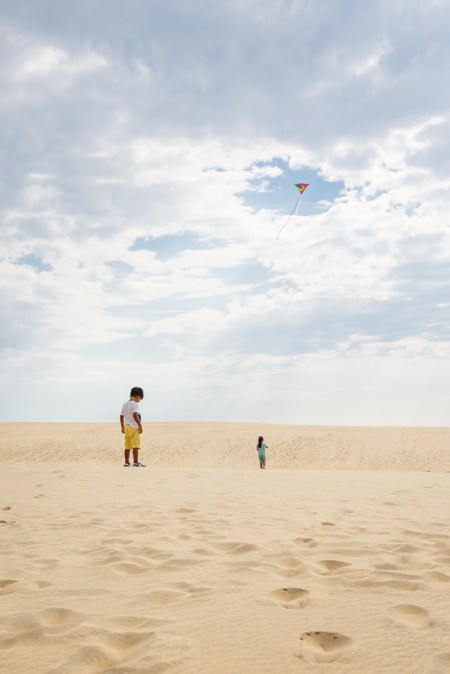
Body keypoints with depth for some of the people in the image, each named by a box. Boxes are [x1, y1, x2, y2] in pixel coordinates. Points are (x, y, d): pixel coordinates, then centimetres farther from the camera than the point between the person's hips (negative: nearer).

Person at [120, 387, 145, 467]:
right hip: (134, 427, -8)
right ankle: (136, 462, -16)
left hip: (127, 427, 8)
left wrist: (122, 426, 24)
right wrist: (140, 425, -19)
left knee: (127, 446, 14)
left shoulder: (124, 404, 12)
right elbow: (135, 415, -22)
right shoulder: (135, 404, -11)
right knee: (136, 445, -9)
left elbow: (121, 416, 15)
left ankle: (127, 462, 19)